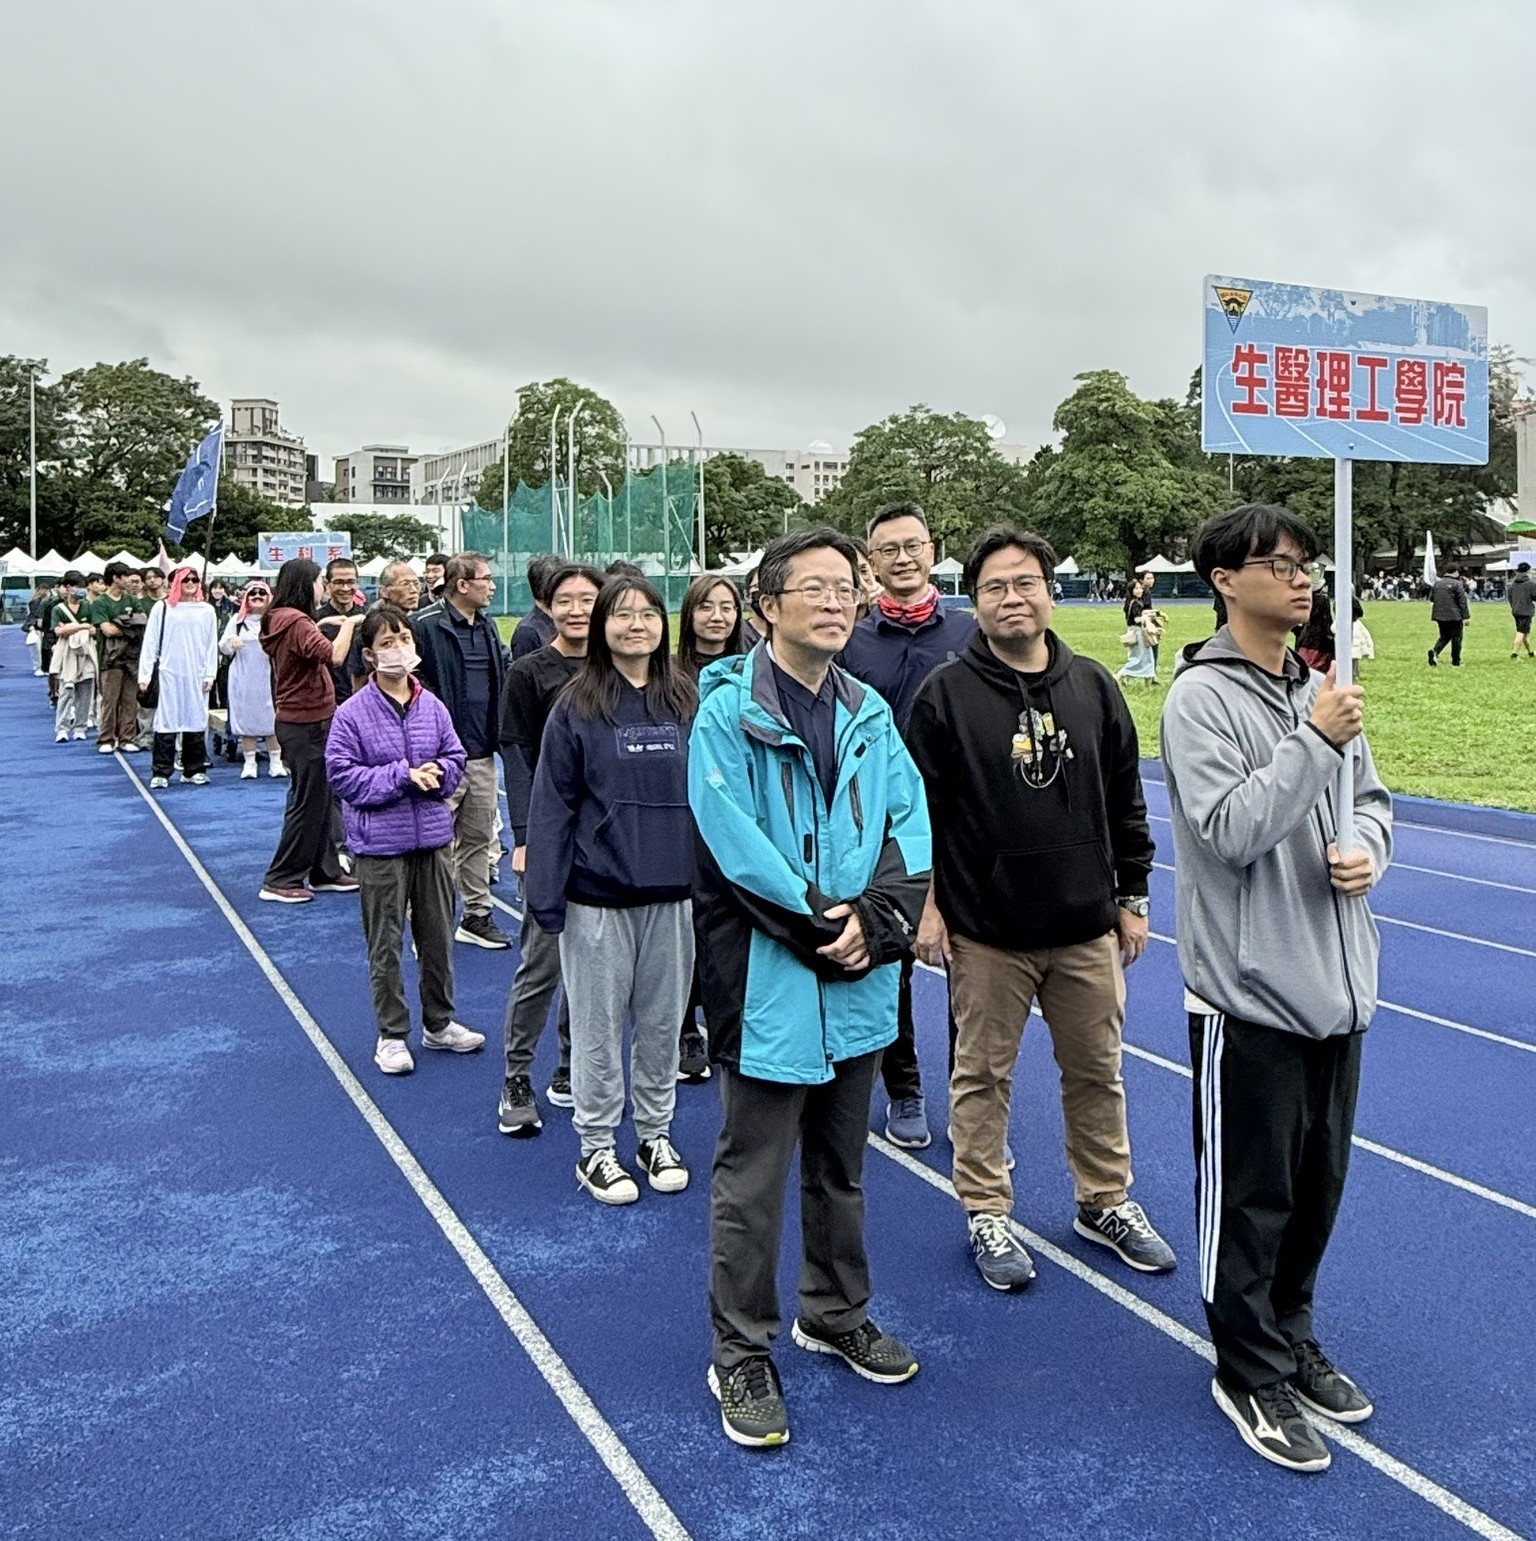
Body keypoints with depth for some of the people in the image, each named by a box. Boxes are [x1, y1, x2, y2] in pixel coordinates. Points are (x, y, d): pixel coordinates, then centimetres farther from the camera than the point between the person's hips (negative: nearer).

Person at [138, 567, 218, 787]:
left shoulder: (206, 610, 8)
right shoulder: (162, 608, 4)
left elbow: (212, 645, 8)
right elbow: (150, 643, 2)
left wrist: (210, 674, 1)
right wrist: (145, 674, -3)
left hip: (196, 676, 2)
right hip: (168, 675, -2)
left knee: (196, 721, 4)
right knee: (166, 722, -2)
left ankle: (194, 769, 13)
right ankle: (161, 772, 2)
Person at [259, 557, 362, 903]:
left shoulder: (280, 619, 10)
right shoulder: (296, 621, -20)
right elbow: (333, 655, -33)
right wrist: (348, 623, -19)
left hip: (300, 721, 10)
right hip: (306, 723, -10)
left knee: (319, 800, 16)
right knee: (307, 802, -2)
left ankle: (325, 872, 25)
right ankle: (280, 881, 4)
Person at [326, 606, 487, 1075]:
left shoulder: (432, 706, 2)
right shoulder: (351, 713, -10)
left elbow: (454, 757, 8)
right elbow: (341, 774, -12)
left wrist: (437, 774, -14)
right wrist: (402, 775, -18)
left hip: (433, 835, 4)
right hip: (380, 843, -4)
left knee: (438, 935, 14)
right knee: (385, 944, 6)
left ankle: (439, 1023, 31)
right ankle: (391, 1034, 21)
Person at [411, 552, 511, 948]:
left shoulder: (487, 626, 13)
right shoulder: (426, 625, -11)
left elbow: (503, 676, 23)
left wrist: (496, 731, 13)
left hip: (482, 753, 7)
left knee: (479, 837, 14)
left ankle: (476, 915, 25)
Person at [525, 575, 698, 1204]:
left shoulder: (686, 702, 4)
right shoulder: (576, 707, -6)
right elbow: (552, 805, -6)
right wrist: (545, 894, -9)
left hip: (673, 892, 3)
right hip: (598, 897, -3)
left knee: (663, 1021, 14)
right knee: (598, 1026, 8)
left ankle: (656, 1134, 31)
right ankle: (596, 1147, 23)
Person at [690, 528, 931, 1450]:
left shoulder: (870, 714, 7)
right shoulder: (728, 711, -11)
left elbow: (910, 824, 2)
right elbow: (735, 846, -19)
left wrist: (877, 919, -14)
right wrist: (822, 928, -17)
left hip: (859, 982, 6)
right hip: (769, 984, -6)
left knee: (842, 1166, 21)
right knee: (752, 1181, 6)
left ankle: (837, 1315, 40)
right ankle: (742, 1355, 22)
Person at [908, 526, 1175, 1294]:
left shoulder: (1093, 687, 5)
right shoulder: (945, 693, -6)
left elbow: (1126, 802, 11)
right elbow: (917, 808, -5)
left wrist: (1131, 896, 10)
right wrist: (925, 904, -8)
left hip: (1086, 926, 4)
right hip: (986, 931, -3)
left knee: (1097, 1070, 15)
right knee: (982, 1074, 8)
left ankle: (1105, 1202, 33)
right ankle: (986, 1213, 25)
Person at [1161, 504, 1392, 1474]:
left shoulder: (1321, 686, 7)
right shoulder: (1201, 696, -13)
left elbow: (1370, 797, 16)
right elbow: (1231, 830, -21)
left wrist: (1368, 848, -4)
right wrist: (1315, 740, -21)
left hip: (1337, 985, 7)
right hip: (1251, 993, -7)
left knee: (1319, 1185, 19)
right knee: (1251, 1198, 7)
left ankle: (1291, 1339, 40)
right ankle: (1253, 1374, 26)